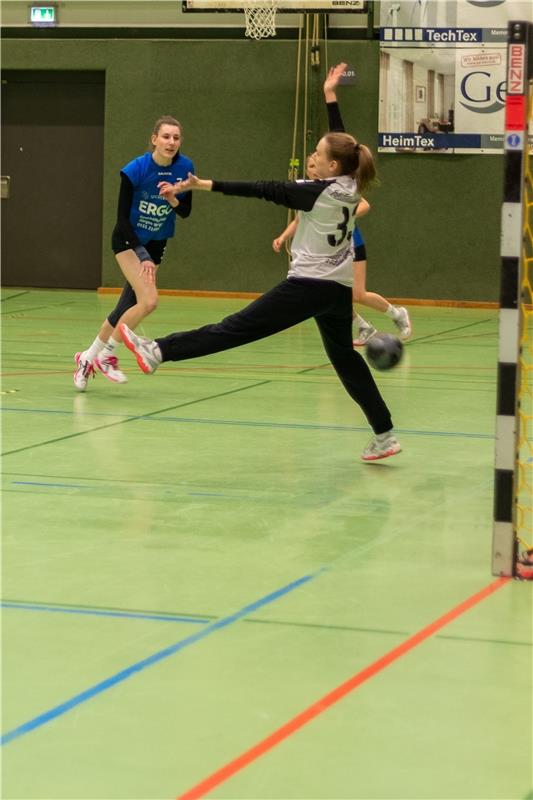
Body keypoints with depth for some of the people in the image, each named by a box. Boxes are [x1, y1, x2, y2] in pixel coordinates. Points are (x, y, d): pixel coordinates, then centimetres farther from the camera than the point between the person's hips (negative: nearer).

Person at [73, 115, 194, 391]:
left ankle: (89, 357, 22)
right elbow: (122, 216, -18)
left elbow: (185, 212, -1)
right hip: (128, 239, -5)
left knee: (127, 307, 4)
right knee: (148, 301, -21)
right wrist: (142, 255, -24)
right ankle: (107, 355, -4)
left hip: (156, 244, 5)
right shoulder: (135, 170, -21)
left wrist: (173, 199, -24)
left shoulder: (184, 167, -9)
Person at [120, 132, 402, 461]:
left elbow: (266, 190, -17)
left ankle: (158, 351, -14)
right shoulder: (350, 190, 5)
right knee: (345, 357, 18)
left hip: (310, 285, -8)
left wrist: (204, 185, -17)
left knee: (240, 327, -13)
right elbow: (340, 148, 25)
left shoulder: (317, 193, -15)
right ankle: (384, 434, 16)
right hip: (340, 289, 8)